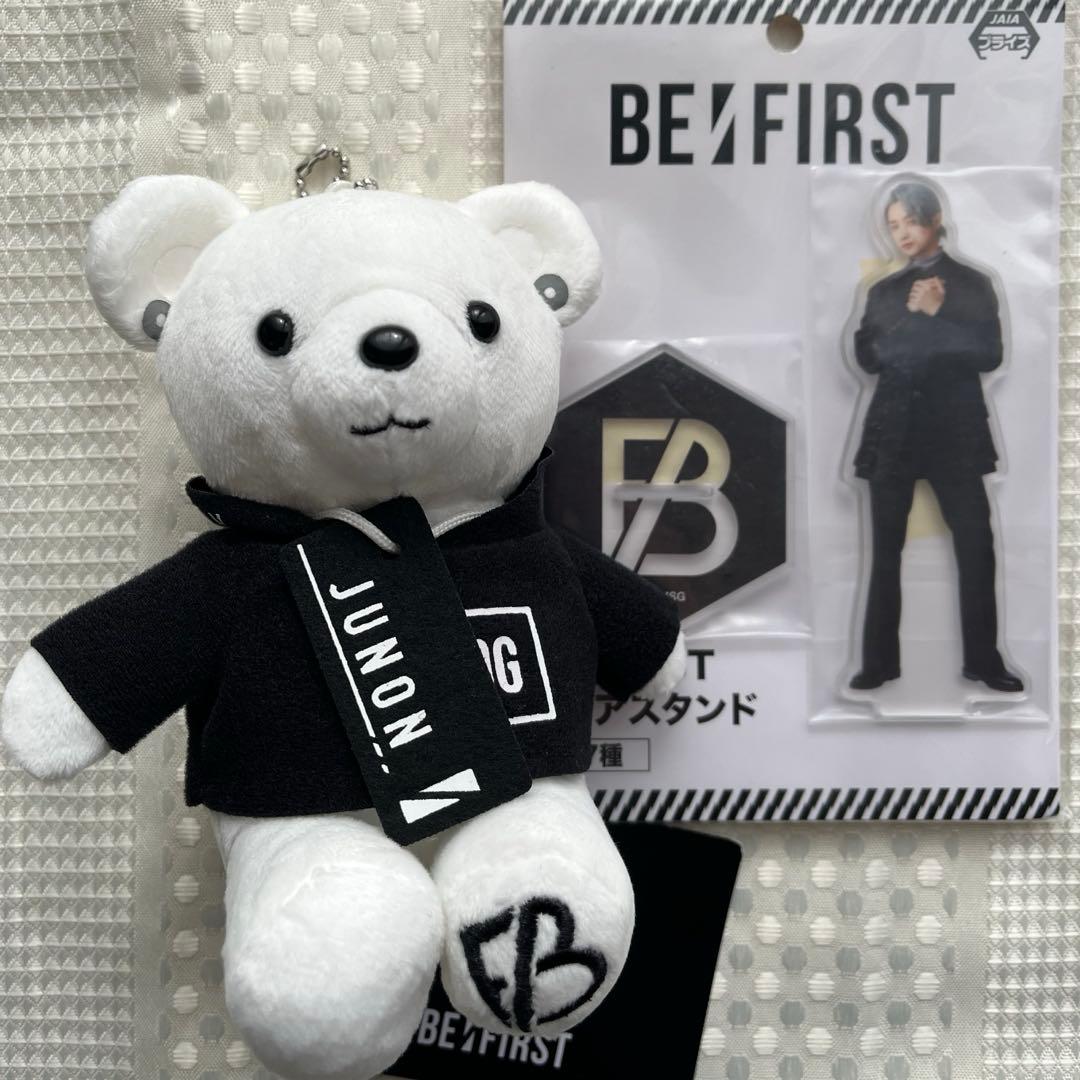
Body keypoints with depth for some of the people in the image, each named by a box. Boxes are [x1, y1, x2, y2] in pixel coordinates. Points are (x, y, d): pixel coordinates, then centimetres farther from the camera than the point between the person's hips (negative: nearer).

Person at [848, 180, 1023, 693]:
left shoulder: (972, 284, 6)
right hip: (892, 430, 2)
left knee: (976, 546, -3)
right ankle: (879, 661, 10)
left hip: (955, 429, -1)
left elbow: (989, 355, -5)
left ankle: (983, 660, 8)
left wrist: (935, 314, -10)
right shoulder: (883, 291, 12)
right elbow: (869, 358, -1)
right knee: (885, 549, 3)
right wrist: (915, 316, -11)